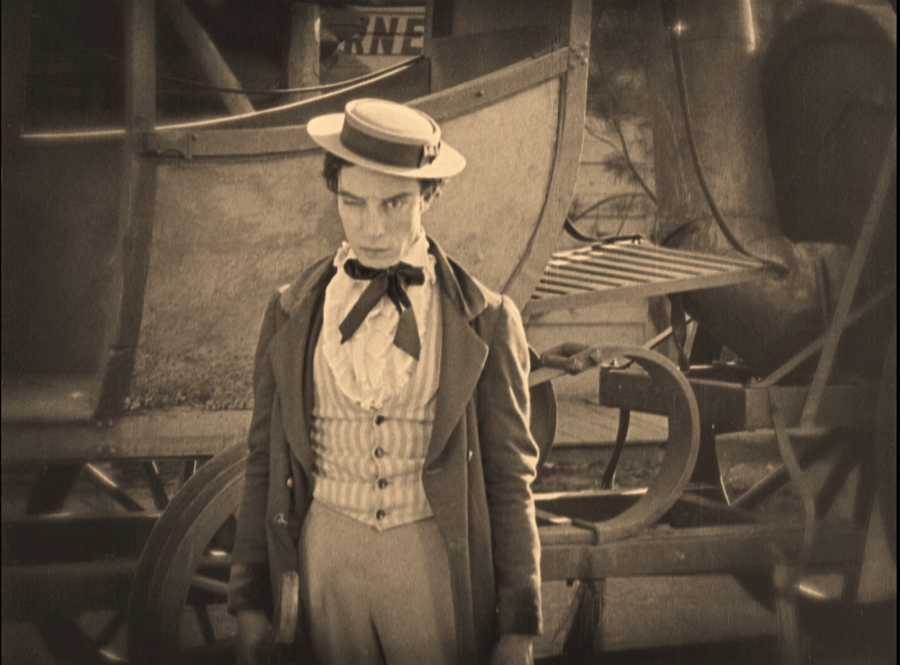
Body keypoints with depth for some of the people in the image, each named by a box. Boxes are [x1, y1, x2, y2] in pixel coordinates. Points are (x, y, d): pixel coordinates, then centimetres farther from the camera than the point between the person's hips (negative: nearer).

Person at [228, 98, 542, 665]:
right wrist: (250, 598, 8)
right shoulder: (291, 314, 4)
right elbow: (265, 463, 8)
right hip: (325, 553, 2)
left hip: (437, 565, -1)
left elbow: (509, 477, 0)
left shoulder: (486, 322, -2)